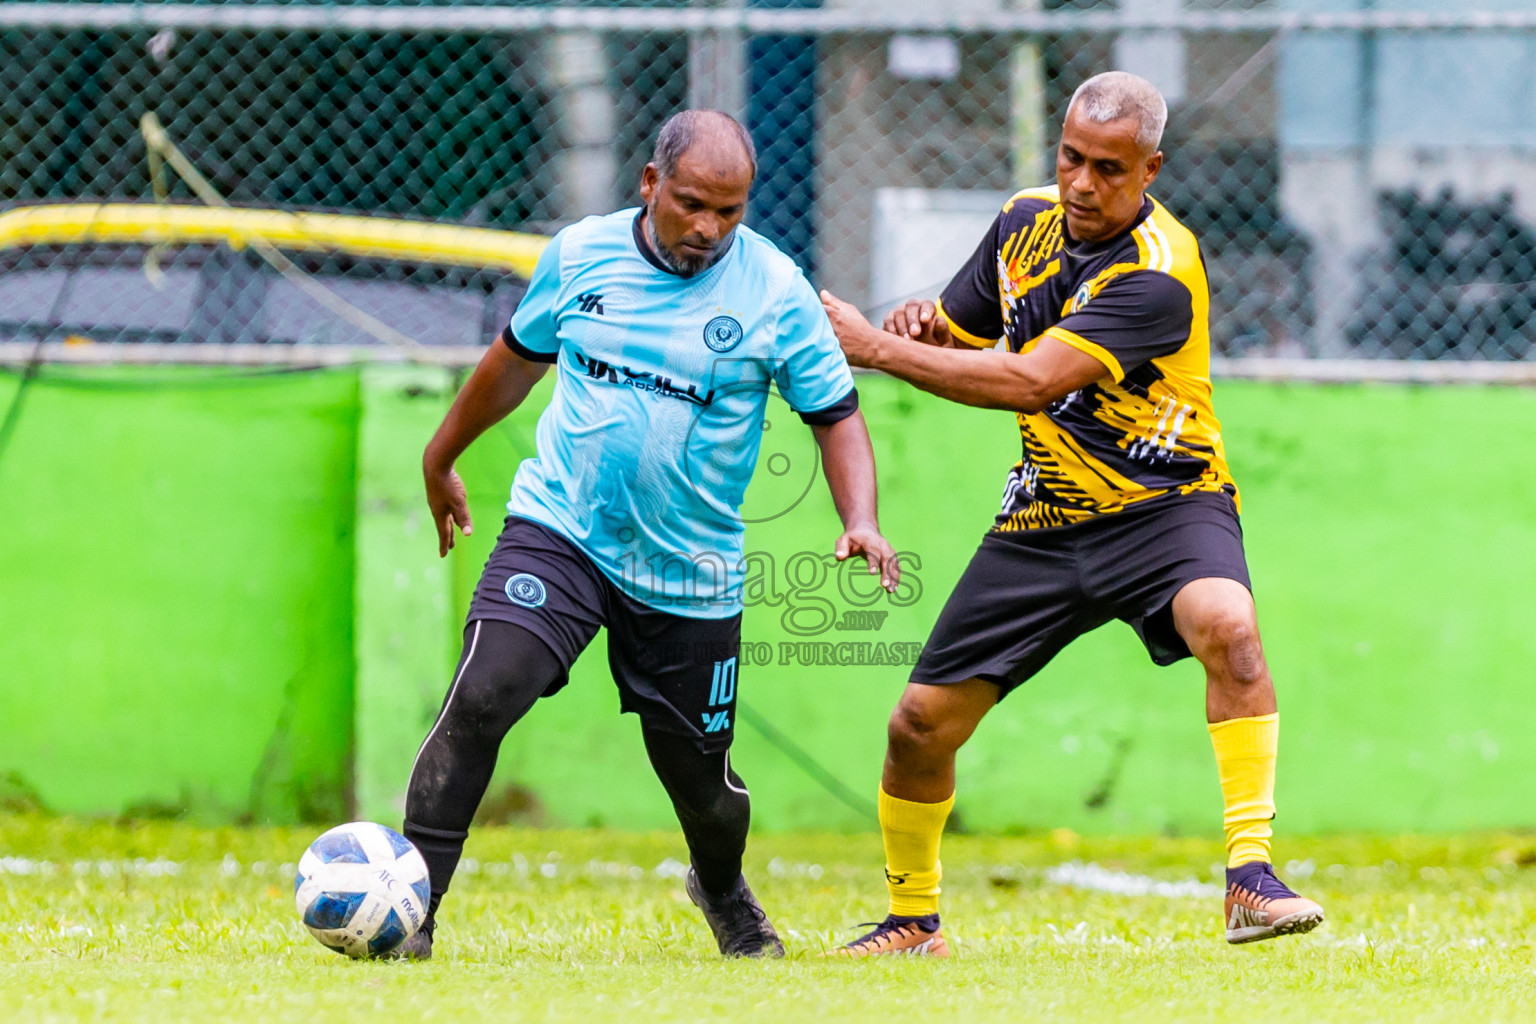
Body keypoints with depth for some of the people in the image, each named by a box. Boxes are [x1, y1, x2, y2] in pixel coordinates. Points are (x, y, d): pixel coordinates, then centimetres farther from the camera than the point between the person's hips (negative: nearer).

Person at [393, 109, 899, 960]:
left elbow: (836, 416, -1)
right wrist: (442, 456, 28)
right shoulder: (580, 254, -2)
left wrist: (860, 521, -18)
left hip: (690, 573, 0)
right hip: (559, 530, 0)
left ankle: (723, 890, 44)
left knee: (699, 772, 10)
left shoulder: (774, 291, -8)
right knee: (481, 697, -22)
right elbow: (517, 356, 16)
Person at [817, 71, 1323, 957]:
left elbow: (1031, 382, -28)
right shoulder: (1025, 222, 2)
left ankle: (1252, 881, -35)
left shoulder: (1160, 272, -22)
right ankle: (914, 920, 27)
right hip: (1043, 521, 6)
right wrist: (923, 325, -9)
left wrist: (875, 348, -25)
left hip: (1165, 504, -6)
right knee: (922, 722, 3)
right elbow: (958, 335, 17)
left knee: (1228, 626, -37)